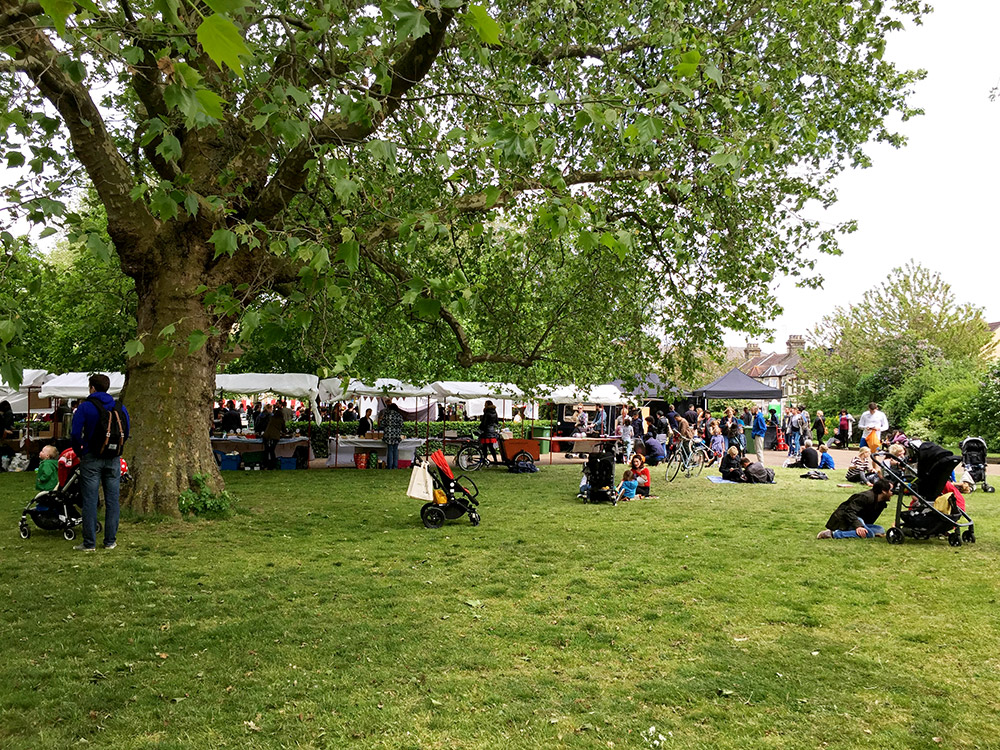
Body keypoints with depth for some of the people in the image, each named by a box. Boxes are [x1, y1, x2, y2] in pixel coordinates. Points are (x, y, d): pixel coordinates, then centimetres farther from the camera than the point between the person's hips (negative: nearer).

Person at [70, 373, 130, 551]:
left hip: (91, 459, -3)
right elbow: (126, 432, 9)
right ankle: (110, 541, 11)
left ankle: (89, 543, 5)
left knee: (90, 501, 2)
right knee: (112, 500, 7)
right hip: (114, 460, 3)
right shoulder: (120, 407, 6)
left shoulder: (84, 407, -6)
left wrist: (80, 452, 4)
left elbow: (76, 434, -10)